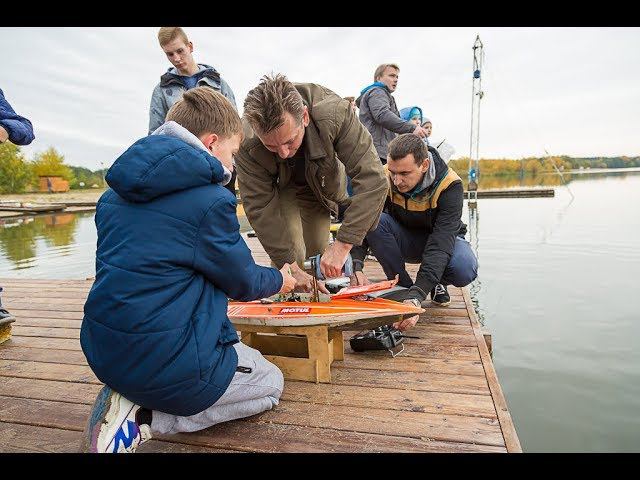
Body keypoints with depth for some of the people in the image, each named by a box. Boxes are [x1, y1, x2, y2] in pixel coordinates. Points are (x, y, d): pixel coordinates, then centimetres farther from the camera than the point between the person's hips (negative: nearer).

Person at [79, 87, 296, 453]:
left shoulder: (114, 195, 6)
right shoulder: (211, 200, -18)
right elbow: (243, 282, -7)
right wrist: (280, 280, 17)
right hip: (168, 363, -8)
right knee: (271, 383, 17)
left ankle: (130, 401, 9)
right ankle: (143, 418, -1)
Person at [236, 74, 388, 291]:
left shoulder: (335, 114, -41)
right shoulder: (247, 144, -38)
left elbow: (372, 180, -42)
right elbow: (260, 208, -31)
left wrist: (342, 245, -47)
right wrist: (290, 266, -33)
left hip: (323, 182, 1)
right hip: (281, 188, -1)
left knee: (316, 251, 3)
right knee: (294, 254, -18)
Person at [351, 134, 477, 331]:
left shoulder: (449, 186, -30)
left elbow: (441, 243, -38)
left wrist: (416, 297, -49)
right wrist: (355, 267, -47)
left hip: (442, 239, -2)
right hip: (403, 240, 2)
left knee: (465, 270, -36)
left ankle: (437, 284, 3)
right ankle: (403, 286, -12)